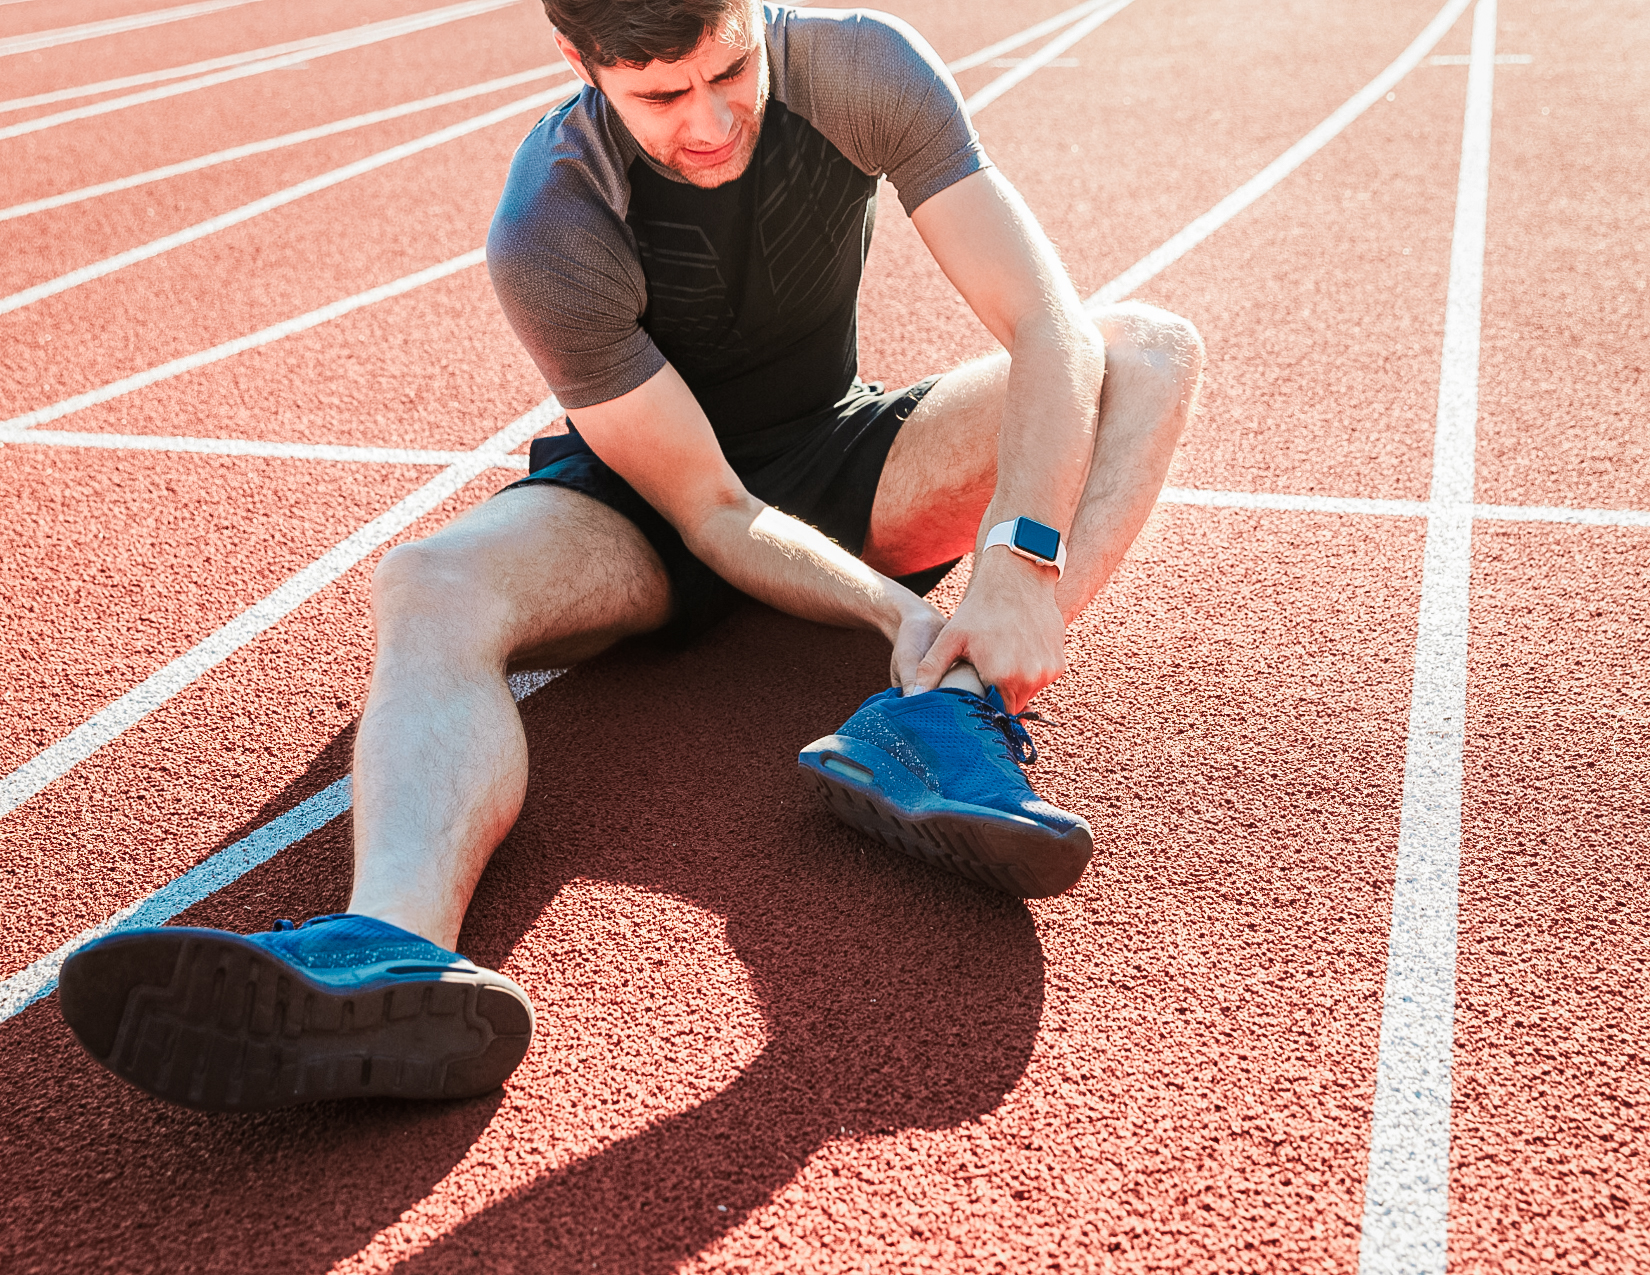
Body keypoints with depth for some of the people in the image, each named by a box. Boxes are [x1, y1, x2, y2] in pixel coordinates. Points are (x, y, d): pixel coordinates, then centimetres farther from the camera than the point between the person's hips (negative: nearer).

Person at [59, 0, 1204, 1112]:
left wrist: (1020, 557, -38)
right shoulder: (549, 237, -26)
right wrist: (897, 611, -37)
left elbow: (1046, 323, -24)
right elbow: (710, 509, -23)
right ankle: (399, 946, -63)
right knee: (427, 592, -34)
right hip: (642, 499, -2)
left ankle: (947, 710, -41)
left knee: (1154, 350, -20)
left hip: (844, 461, 3)